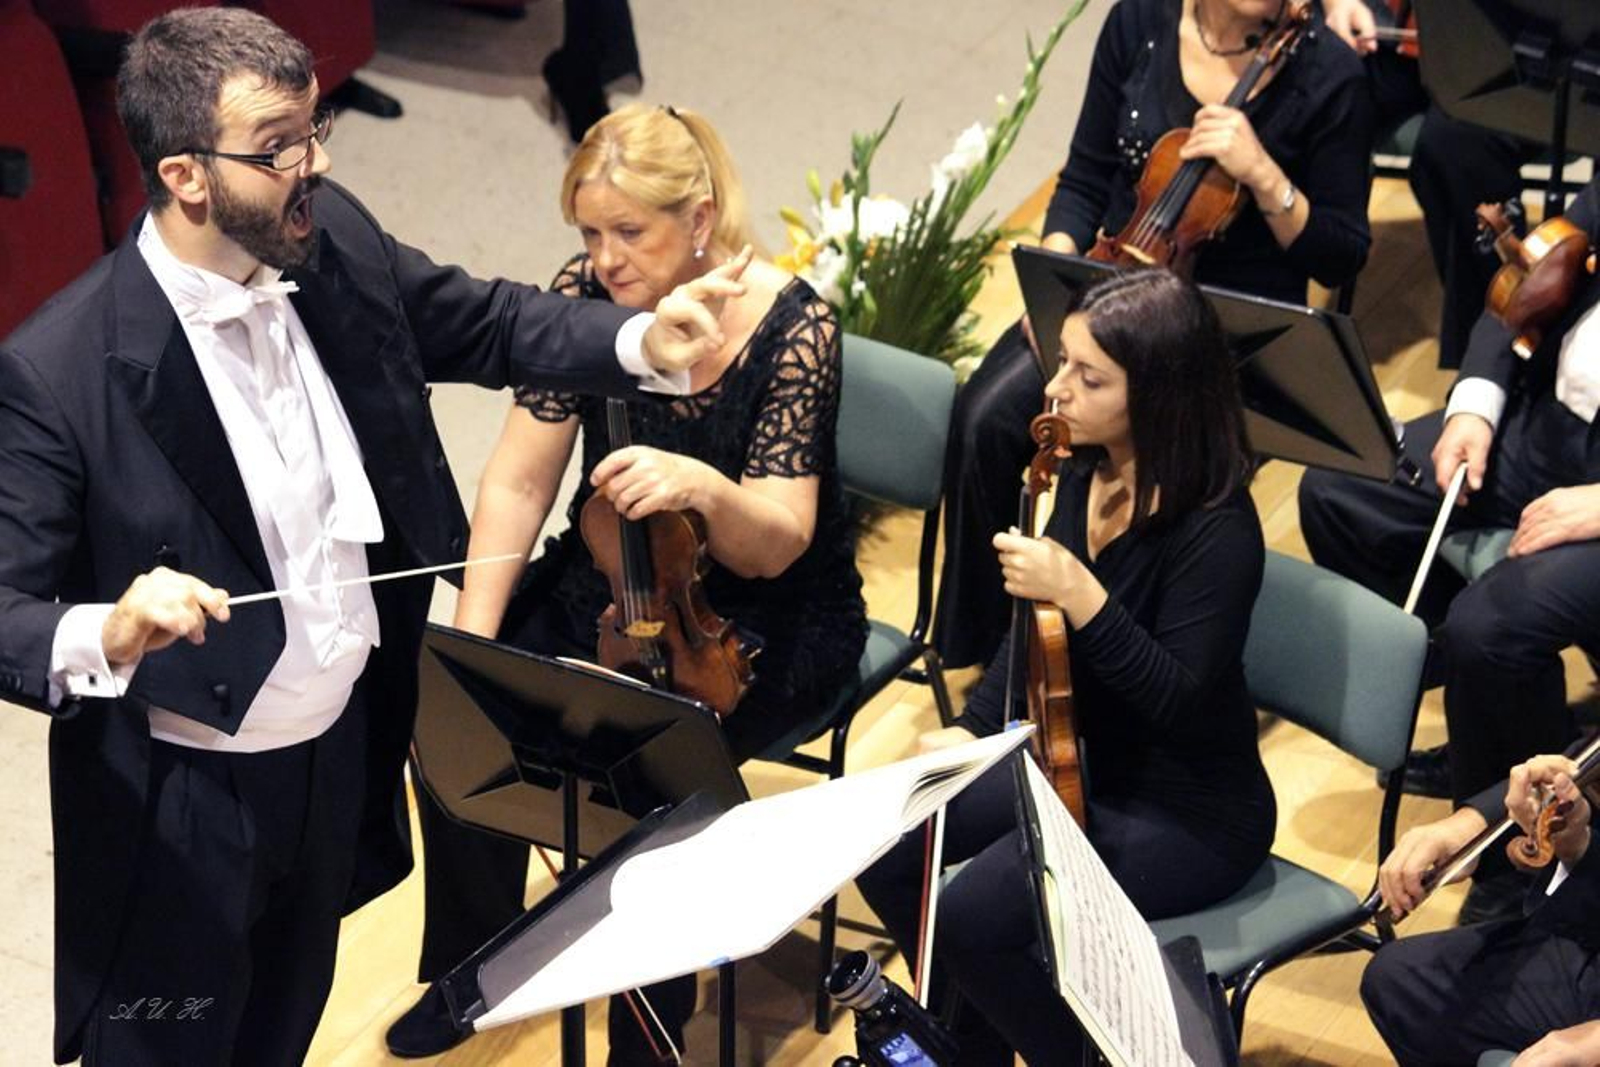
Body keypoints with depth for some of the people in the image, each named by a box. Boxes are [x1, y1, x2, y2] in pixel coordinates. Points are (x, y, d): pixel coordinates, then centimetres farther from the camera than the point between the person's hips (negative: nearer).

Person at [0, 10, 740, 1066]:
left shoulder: (334, 241, -9)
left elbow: (480, 321, 7)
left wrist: (642, 341, -9)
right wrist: (105, 636, -44)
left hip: (344, 749, 6)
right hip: (181, 800, -6)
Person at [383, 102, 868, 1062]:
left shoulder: (791, 327, -22)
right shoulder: (586, 297, -11)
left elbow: (774, 546, -23)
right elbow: (518, 485, -8)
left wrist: (703, 487, -45)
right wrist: (473, 640, -19)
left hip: (768, 618, -4)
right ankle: (474, 965, 13)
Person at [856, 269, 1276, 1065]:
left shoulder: (1217, 530, -25)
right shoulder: (1087, 472, -3)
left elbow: (1178, 701, -27)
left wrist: (1082, 595, -34)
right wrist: (972, 728, -2)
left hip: (1189, 817, -8)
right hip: (1084, 765, 8)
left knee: (972, 916, -23)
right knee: (884, 847, -1)